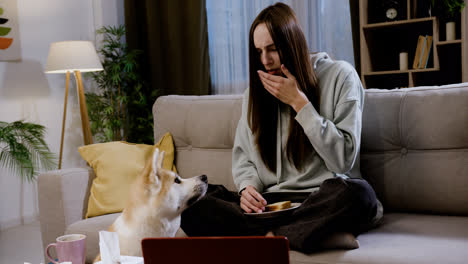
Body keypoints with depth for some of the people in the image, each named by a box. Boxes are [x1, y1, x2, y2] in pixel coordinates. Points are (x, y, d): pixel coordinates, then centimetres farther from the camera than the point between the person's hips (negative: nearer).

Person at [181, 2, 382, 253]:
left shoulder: (340, 76, -1)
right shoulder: (257, 89, 12)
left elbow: (343, 159, -7)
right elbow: (243, 157, 17)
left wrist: (299, 102, -11)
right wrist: (247, 187, -6)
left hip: (321, 201, -4)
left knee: (357, 194, -39)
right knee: (190, 202, -22)